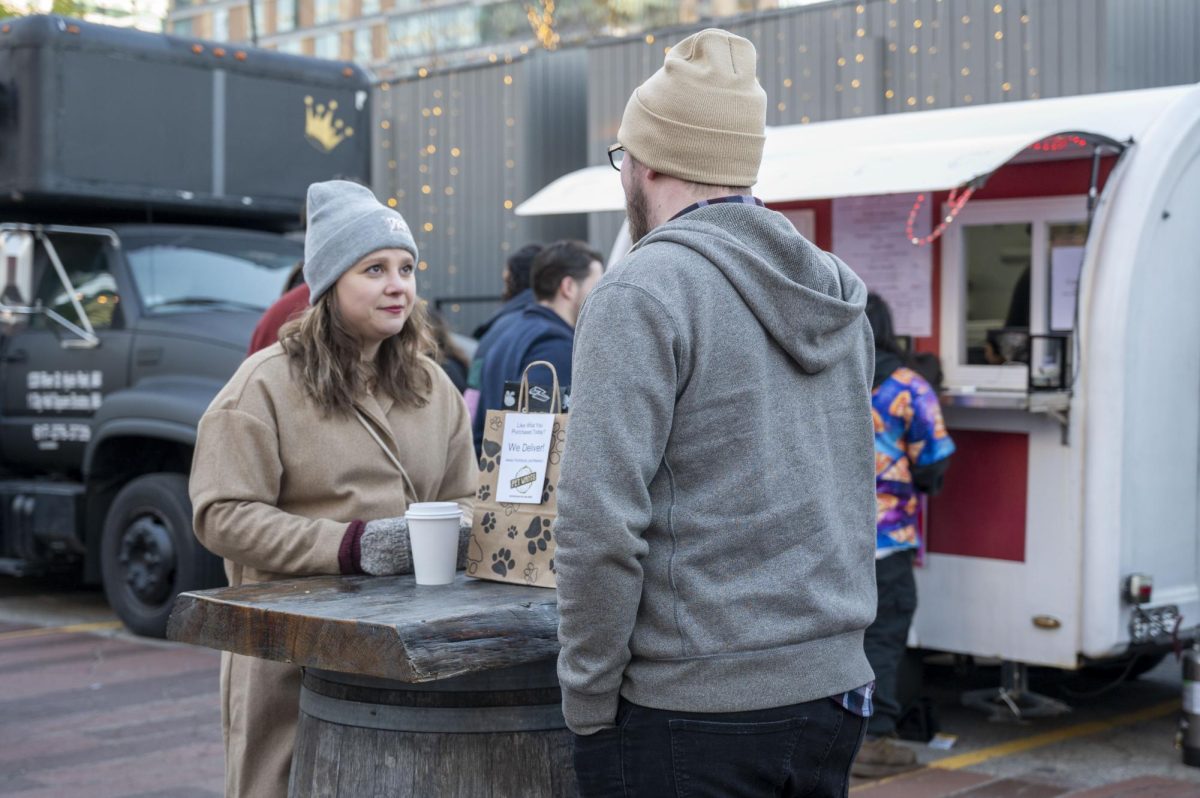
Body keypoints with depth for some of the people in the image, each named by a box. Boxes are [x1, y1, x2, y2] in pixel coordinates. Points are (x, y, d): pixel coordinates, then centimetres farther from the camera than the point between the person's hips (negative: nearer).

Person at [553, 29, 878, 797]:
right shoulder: (839, 295, 9)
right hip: (835, 693, 7)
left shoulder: (645, 291, -13)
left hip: (690, 713, -7)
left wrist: (589, 703, -9)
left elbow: (602, 523, -19)